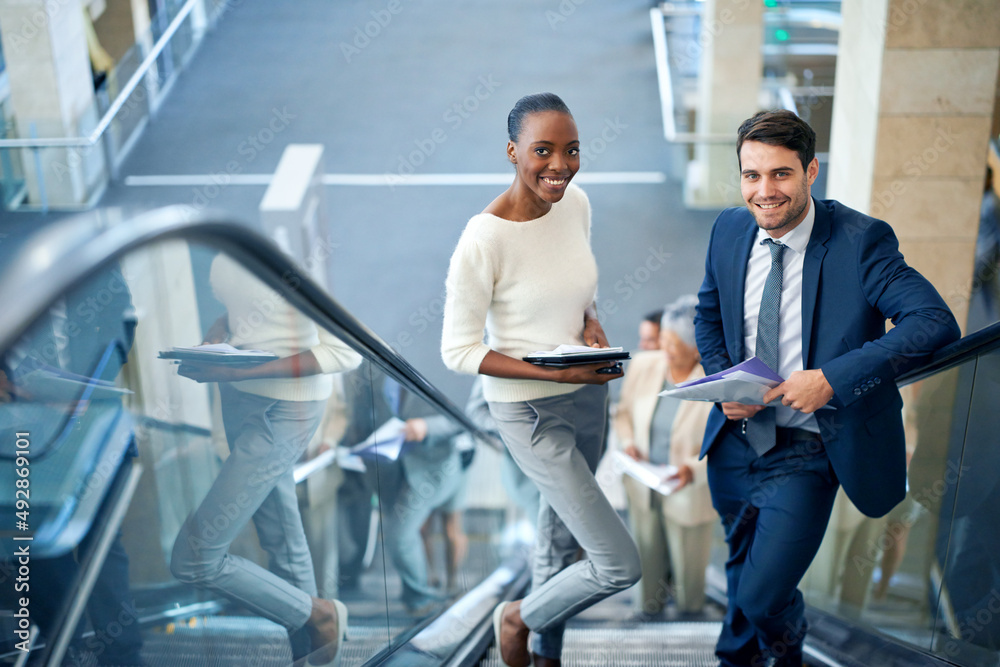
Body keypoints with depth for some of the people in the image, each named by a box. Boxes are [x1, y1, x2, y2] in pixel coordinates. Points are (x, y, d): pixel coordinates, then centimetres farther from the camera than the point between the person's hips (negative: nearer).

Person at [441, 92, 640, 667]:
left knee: (562, 532, 24)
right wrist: (557, 374, -24)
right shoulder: (484, 239, -25)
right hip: (531, 411, -7)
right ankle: (518, 618, 24)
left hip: (589, 395, 7)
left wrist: (592, 324, -9)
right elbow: (458, 351, -18)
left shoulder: (576, 202, -5)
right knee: (620, 565, -5)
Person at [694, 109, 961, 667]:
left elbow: (936, 323, -28)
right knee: (741, 568, 25)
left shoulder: (861, 240, -19)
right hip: (735, 439, 5)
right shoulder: (730, 230, -3)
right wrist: (724, 382, -7)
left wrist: (833, 378, -34)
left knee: (763, 595, -4)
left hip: (807, 455, -4)